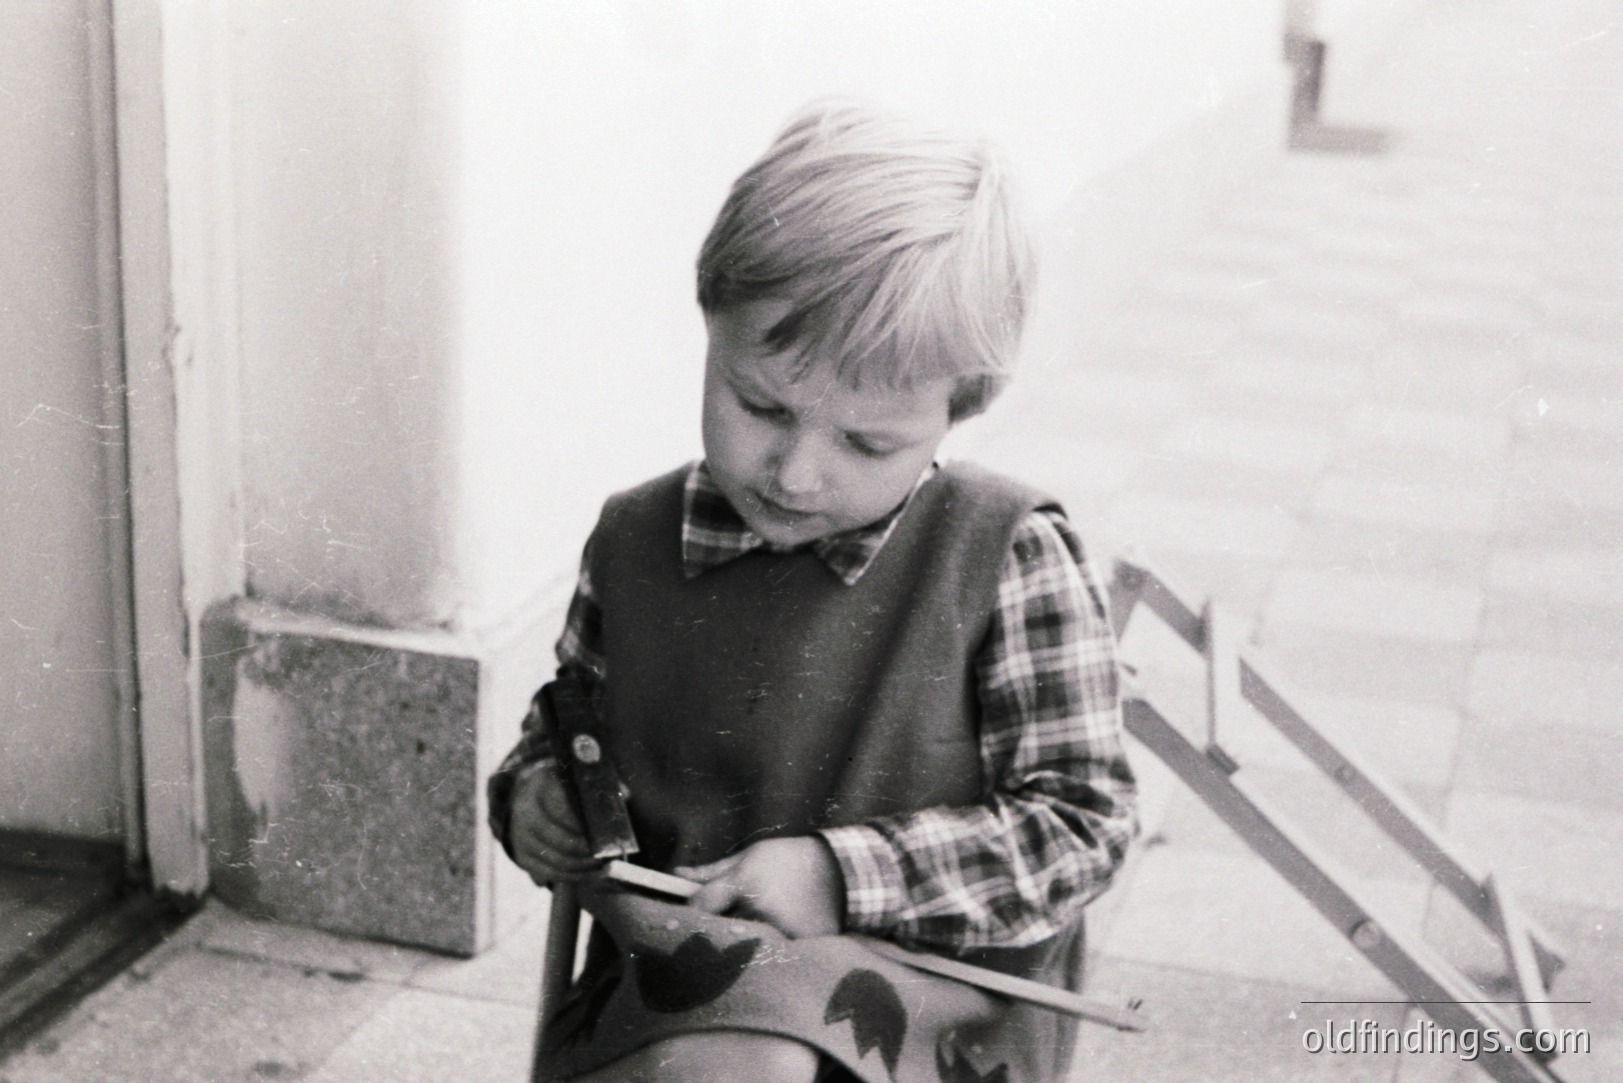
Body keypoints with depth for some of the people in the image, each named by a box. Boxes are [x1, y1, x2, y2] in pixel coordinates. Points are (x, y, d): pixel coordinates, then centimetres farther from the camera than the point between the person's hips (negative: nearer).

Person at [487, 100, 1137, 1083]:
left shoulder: (1007, 556, -8)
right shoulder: (634, 542, 5)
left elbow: (1082, 820, -7)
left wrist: (841, 876, -16)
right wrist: (532, 796, 0)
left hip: (928, 987, -3)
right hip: (662, 998, 4)